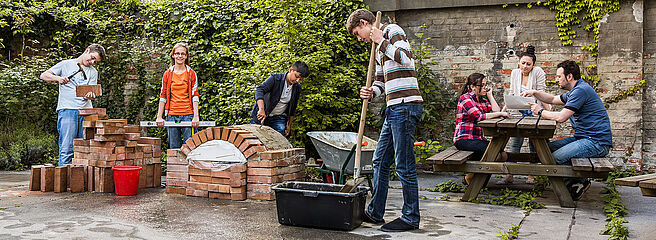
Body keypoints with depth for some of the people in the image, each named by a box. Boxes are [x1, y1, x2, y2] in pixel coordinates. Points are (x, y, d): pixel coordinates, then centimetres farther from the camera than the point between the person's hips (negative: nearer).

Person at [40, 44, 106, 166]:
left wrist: (90, 95, -15)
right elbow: (44, 75, 7)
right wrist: (58, 78, -12)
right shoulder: (66, 64, 11)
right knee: (67, 149, -9)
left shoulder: (93, 72, 20)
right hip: (67, 110, -3)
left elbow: (91, 92, 9)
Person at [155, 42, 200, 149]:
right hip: (172, 115, 2)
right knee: (174, 148, 3)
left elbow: (195, 96, 2)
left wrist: (196, 116, -7)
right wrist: (159, 117, 3)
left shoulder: (191, 73, 6)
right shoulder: (167, 74, 10)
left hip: (188, 115, -2)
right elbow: (163, 96, 10)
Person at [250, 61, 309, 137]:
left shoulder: (297, 87, -1)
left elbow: (293, 108, 12)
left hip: (279, 119, 3)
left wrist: (289, 125, 12)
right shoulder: (275, 78, -16)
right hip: (261, 116, -3)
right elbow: (259, 90, -31)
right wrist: (261, 110, -45)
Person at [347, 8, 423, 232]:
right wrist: (371, 92, 6)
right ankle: (375, 212, 23)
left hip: (405, 105, -10)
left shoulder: (392, 30, -3)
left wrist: (381, 41, -10)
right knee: (380, 161, 14)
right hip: (394, 109, 10)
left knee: (404, 165, -5)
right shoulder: (379, 49, 24)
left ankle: (411, 217, 5)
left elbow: (405, 58, -20)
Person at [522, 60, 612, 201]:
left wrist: (541, 111, -6)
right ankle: (571, 182, 8)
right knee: (548, 148, 6)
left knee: (556, 157, -23)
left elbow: (561, 117, -22)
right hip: (583, 137, 11)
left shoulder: (581, 90, -17)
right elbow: (553, 99, 31)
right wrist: (534, 93, 16)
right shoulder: (575, 91, 18)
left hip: (597, 142, -11)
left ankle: (580, 182, 0)